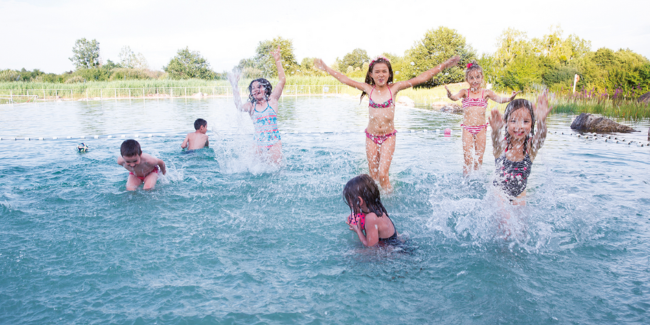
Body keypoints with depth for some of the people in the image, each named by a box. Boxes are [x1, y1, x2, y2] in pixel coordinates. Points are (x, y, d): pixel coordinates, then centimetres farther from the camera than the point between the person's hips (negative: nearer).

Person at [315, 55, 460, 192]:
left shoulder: (394, 88, -4)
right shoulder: (369, 89, 1)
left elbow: (421, 78, -5)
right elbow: (345, 79, 6)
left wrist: (444, 65, -8)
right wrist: (326, 68, 10)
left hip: (388, 137, -2)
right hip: (371, 136, 2)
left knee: (383, 175, -11)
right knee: (373, 176, 8)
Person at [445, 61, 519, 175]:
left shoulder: (486, 93, 3)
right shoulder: (465, 92, 0)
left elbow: (499, 99, -9)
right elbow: (457, 97, -20)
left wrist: (509, 98, -30)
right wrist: (450, 96, -43)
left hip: (481, 128, 1)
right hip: (467, 128, -1)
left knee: (479, 159, 6)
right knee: (468, 160, -5)